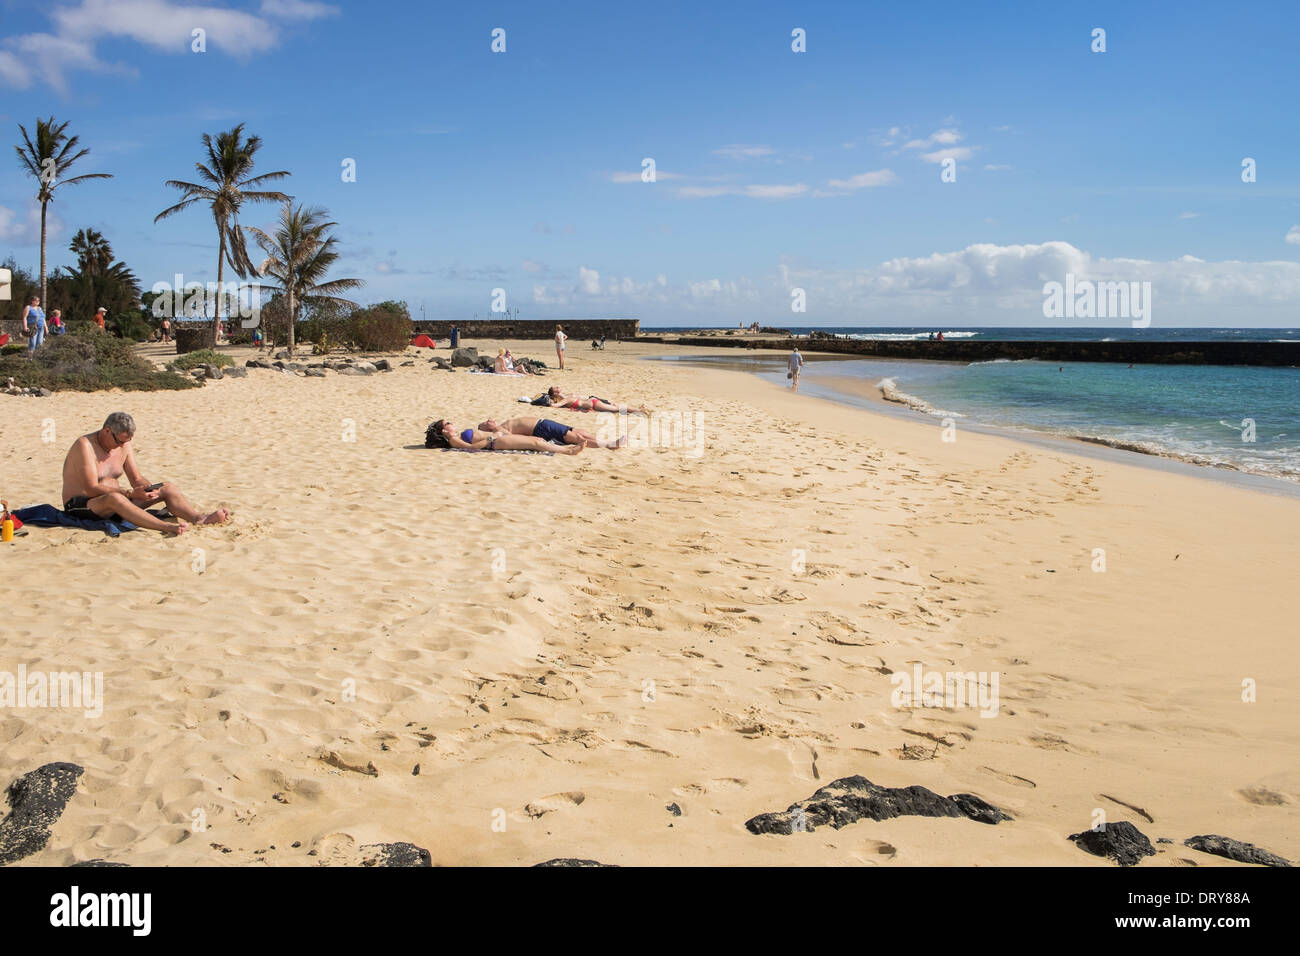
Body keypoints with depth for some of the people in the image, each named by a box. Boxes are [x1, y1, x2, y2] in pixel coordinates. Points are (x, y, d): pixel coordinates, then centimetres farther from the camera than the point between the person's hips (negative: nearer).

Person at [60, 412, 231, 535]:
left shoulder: (124, 445, 5)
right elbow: (92, 488, -25)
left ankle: (199, 518, -34)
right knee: (114, 498, -43)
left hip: (113, 505, 8)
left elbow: (137, 478, 8)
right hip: (81, 506, -8)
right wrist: (130, 493, -30)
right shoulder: (85, 445, -19)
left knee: (168, 488, -7)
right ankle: (166, 527, -59)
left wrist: (149, 489, -16)